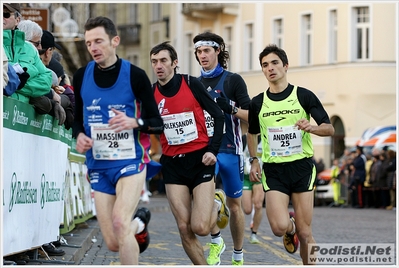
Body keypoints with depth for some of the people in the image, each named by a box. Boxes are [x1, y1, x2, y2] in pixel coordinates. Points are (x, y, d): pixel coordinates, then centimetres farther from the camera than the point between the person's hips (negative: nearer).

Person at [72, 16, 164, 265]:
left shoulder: (135, 75, -8)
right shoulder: (81, 76, 2)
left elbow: (158, 124, -4)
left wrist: (134, 122, -25)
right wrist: (79, 136, -7)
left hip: (130, 161, -4)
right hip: (99, 166, 4)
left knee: (119, 222, -28)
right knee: (114, 244, 5)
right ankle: (140, 223, 40)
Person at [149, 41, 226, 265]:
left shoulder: (191, 84, -6)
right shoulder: (151, 94, 2)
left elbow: (218, 115, -2)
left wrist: (213, 150, -9)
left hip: (200, 160, -3)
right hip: (172, 164, 3)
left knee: (200, 227, -12)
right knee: (184, 229, -4)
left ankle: (217, 204, 22)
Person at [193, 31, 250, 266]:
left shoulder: (233, 80, 0)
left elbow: (250, 116, -4)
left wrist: (231, 108, -22)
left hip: (230, 149, -2)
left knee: (234, 203, 7)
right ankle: (216, 240, -6)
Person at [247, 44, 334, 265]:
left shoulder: (304, 96, -1)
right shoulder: (257, 103, 6)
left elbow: (329, 128, 1)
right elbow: (252, 132, 23)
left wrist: (312, 128, -19)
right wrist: (254, 160, 13)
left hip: (302, 166, -1)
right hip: (273, 170, 1)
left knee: (305, 233, -3)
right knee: (279, 227, -16)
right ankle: (291, 226, 21)